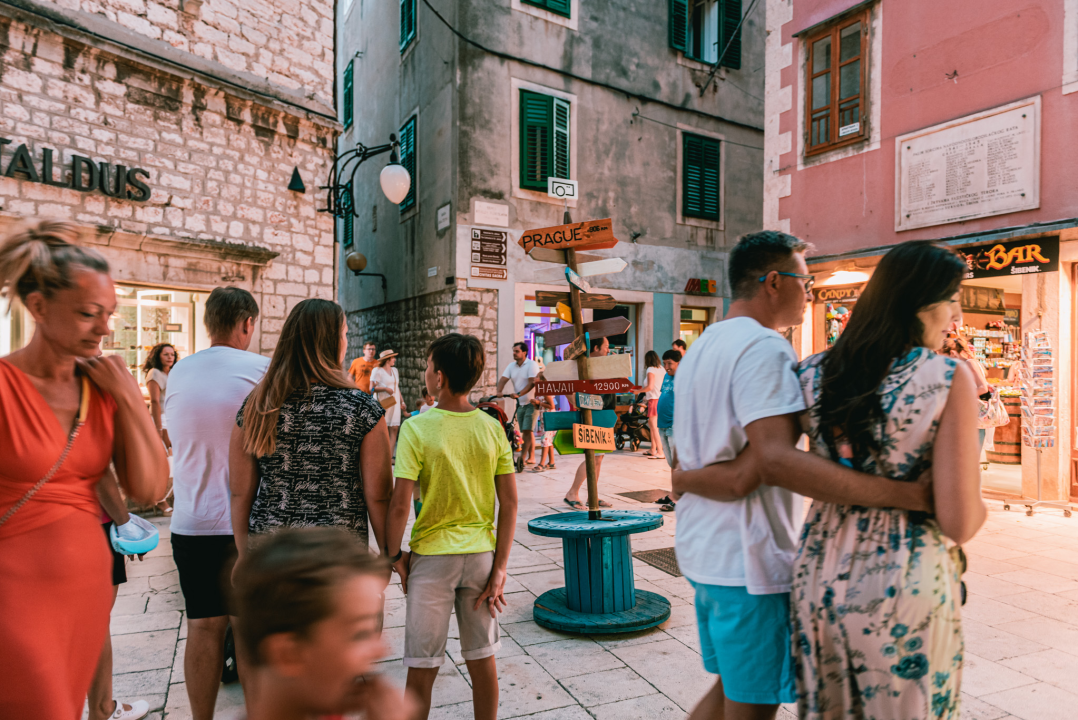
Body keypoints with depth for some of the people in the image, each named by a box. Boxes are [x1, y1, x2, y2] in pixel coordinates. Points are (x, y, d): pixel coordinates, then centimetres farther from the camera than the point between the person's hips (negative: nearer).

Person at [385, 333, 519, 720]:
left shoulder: (417, 429, -14)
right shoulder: (493, 429, -3)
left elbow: (399, 505, -16)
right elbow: (509, 503, -4)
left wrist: (395, 554, 0)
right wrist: (500, 568, 1)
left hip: (432, 555, -3)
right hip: (481, 553, 4)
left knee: (422, 666, 12)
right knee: (482, 659, 17)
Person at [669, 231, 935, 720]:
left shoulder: (699, 349, 14)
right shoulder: (764, 347, -17)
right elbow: (775, 461, -31)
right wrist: (912, 495, -33)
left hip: (704, 549, 9)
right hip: (749, 558, -9)